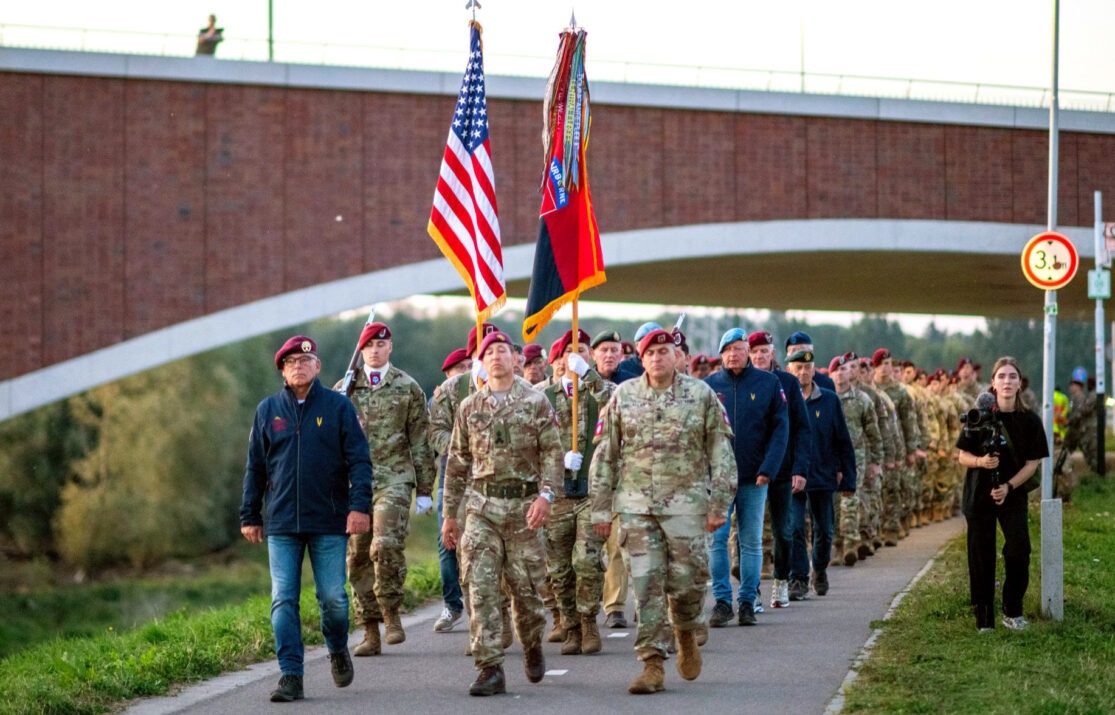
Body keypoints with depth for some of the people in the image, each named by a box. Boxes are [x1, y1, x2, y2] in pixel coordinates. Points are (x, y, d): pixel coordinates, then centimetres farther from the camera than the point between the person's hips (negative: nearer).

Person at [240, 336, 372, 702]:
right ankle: (291, 676, -1)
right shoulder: (268, 410, 9)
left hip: (328, 521, -2)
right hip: (281, 523, 2)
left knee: (333, 597, -1)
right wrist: (250, 516, 10)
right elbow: (255, 467, 14)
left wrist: (360, 506, -12)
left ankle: (338, 650, 28)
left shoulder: (338, 407, 3)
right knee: (283, 601, -4)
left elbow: (359, 460, -1)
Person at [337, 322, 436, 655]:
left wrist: (425, 490, 5)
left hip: (394, 480, -3)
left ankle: (392, 614, -3)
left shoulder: (407, 388, 6)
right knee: (358, 556, 3)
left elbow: (420, 442, 7)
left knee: (386, 545, -21)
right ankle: (371, 633, 10)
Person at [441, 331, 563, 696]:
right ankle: (490, 669, -8)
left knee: (526, 585, 5)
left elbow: (552, 453, -2)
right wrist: (449, 513, 13)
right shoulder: (469, 407, 9)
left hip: (524, 505, -2)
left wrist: (545, 494, -18)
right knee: (481, 587, -9)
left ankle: (532, 647, 33)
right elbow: (457, 463, 14)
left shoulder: (536, 401, 2)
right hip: (482, 506, 2)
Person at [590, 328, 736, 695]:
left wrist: (719, 504, -2)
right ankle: (652, 664, 2)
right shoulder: (623, 396, 6)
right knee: (646, 585, -2)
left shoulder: (701, 395, 3)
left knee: (686, 580, -1)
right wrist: (600, 508, 5)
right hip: (636, 503, 1)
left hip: (686, 502, -1)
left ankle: (686, 634, 30)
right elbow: (604, 455, 9)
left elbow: (721, 453, 4)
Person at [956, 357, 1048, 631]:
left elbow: (1032, 463, -1)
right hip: (979, 495, 0)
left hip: (1013, 494, 0)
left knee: (1019, 549, -15)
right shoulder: (979, 417, -4)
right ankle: (984, 621, 10)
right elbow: (963, 457, -1)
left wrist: (1009, 487, -15)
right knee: (981, 557, 1)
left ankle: (1012, 611, 3)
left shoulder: (1029, 421, -2)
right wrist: (981, 461, -22)